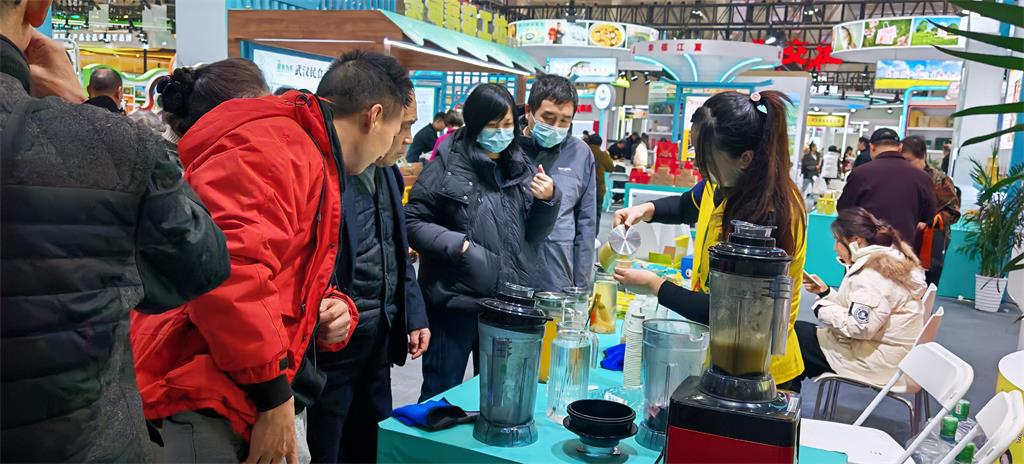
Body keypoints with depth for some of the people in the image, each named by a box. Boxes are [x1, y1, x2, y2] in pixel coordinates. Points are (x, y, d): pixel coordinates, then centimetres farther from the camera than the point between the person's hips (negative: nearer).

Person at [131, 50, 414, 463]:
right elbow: (225, 269, -30)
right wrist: (272, 394, -22)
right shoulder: (276, 147, -16)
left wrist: (330, 310, 5)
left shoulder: (315, 164, 19)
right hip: (211, 398, -10)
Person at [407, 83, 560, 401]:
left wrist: (548, 200, -5)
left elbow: (534, 236, 12)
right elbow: (413, 222, -10)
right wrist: (460, 246, -21)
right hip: (455, 303, -5)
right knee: (441, 395, 10)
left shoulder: (520, 168, 6)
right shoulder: (447, 165, -9)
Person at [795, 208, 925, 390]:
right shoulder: (889, 259, 11)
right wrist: (825, 292, 7)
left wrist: (822, 308, -15)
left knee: (796, 332, -5)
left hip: (876, 362, -11)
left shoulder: (872, 272, -22)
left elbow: (860, 326, -28)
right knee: (806, 330, 14)